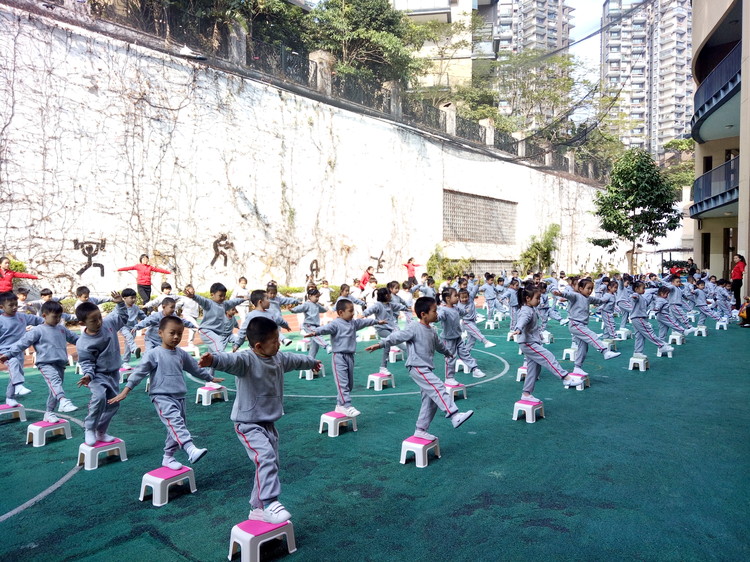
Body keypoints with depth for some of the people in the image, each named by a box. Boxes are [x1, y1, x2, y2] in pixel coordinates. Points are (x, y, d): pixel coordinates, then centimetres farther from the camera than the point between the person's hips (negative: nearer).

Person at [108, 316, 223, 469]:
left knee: (176, 427, 10)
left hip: (179, 397, 7)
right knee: (175, 422, -26)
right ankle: (191, 450, -41)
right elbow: (139, 372, -8)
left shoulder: (182, 354, 9)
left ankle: (168, 457, 26)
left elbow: (196, 369, 22)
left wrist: (211, 378, 32)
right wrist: (125, 391, -14)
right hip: (161, 397, -7)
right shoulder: (153, 354, -8)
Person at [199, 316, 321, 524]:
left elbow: (295, 359, 26)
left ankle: (258, 508, 25)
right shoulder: (247, 359, -22)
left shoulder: (279, 358, 5)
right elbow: (231, 360, -45)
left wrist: (312, 362, 45)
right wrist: (213, 360, -67)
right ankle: (270, 504, -22)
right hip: (248, 424, -8)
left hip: (269, 423, 8)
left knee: (270, 464, 12)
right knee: (266, 456, -27)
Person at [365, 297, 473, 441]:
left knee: (430, 401, 9)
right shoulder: (414, 328, -13)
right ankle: (455, 416, -28)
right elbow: (397, 336, -19)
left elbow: (438, 344, 34)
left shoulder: (431, 331, 14)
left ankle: (420, 430, 18)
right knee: (438, 388, -23)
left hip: (426, 369, 9)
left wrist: (447, 352, 51)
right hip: (417, 368, -9)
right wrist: (380, 344, -30)